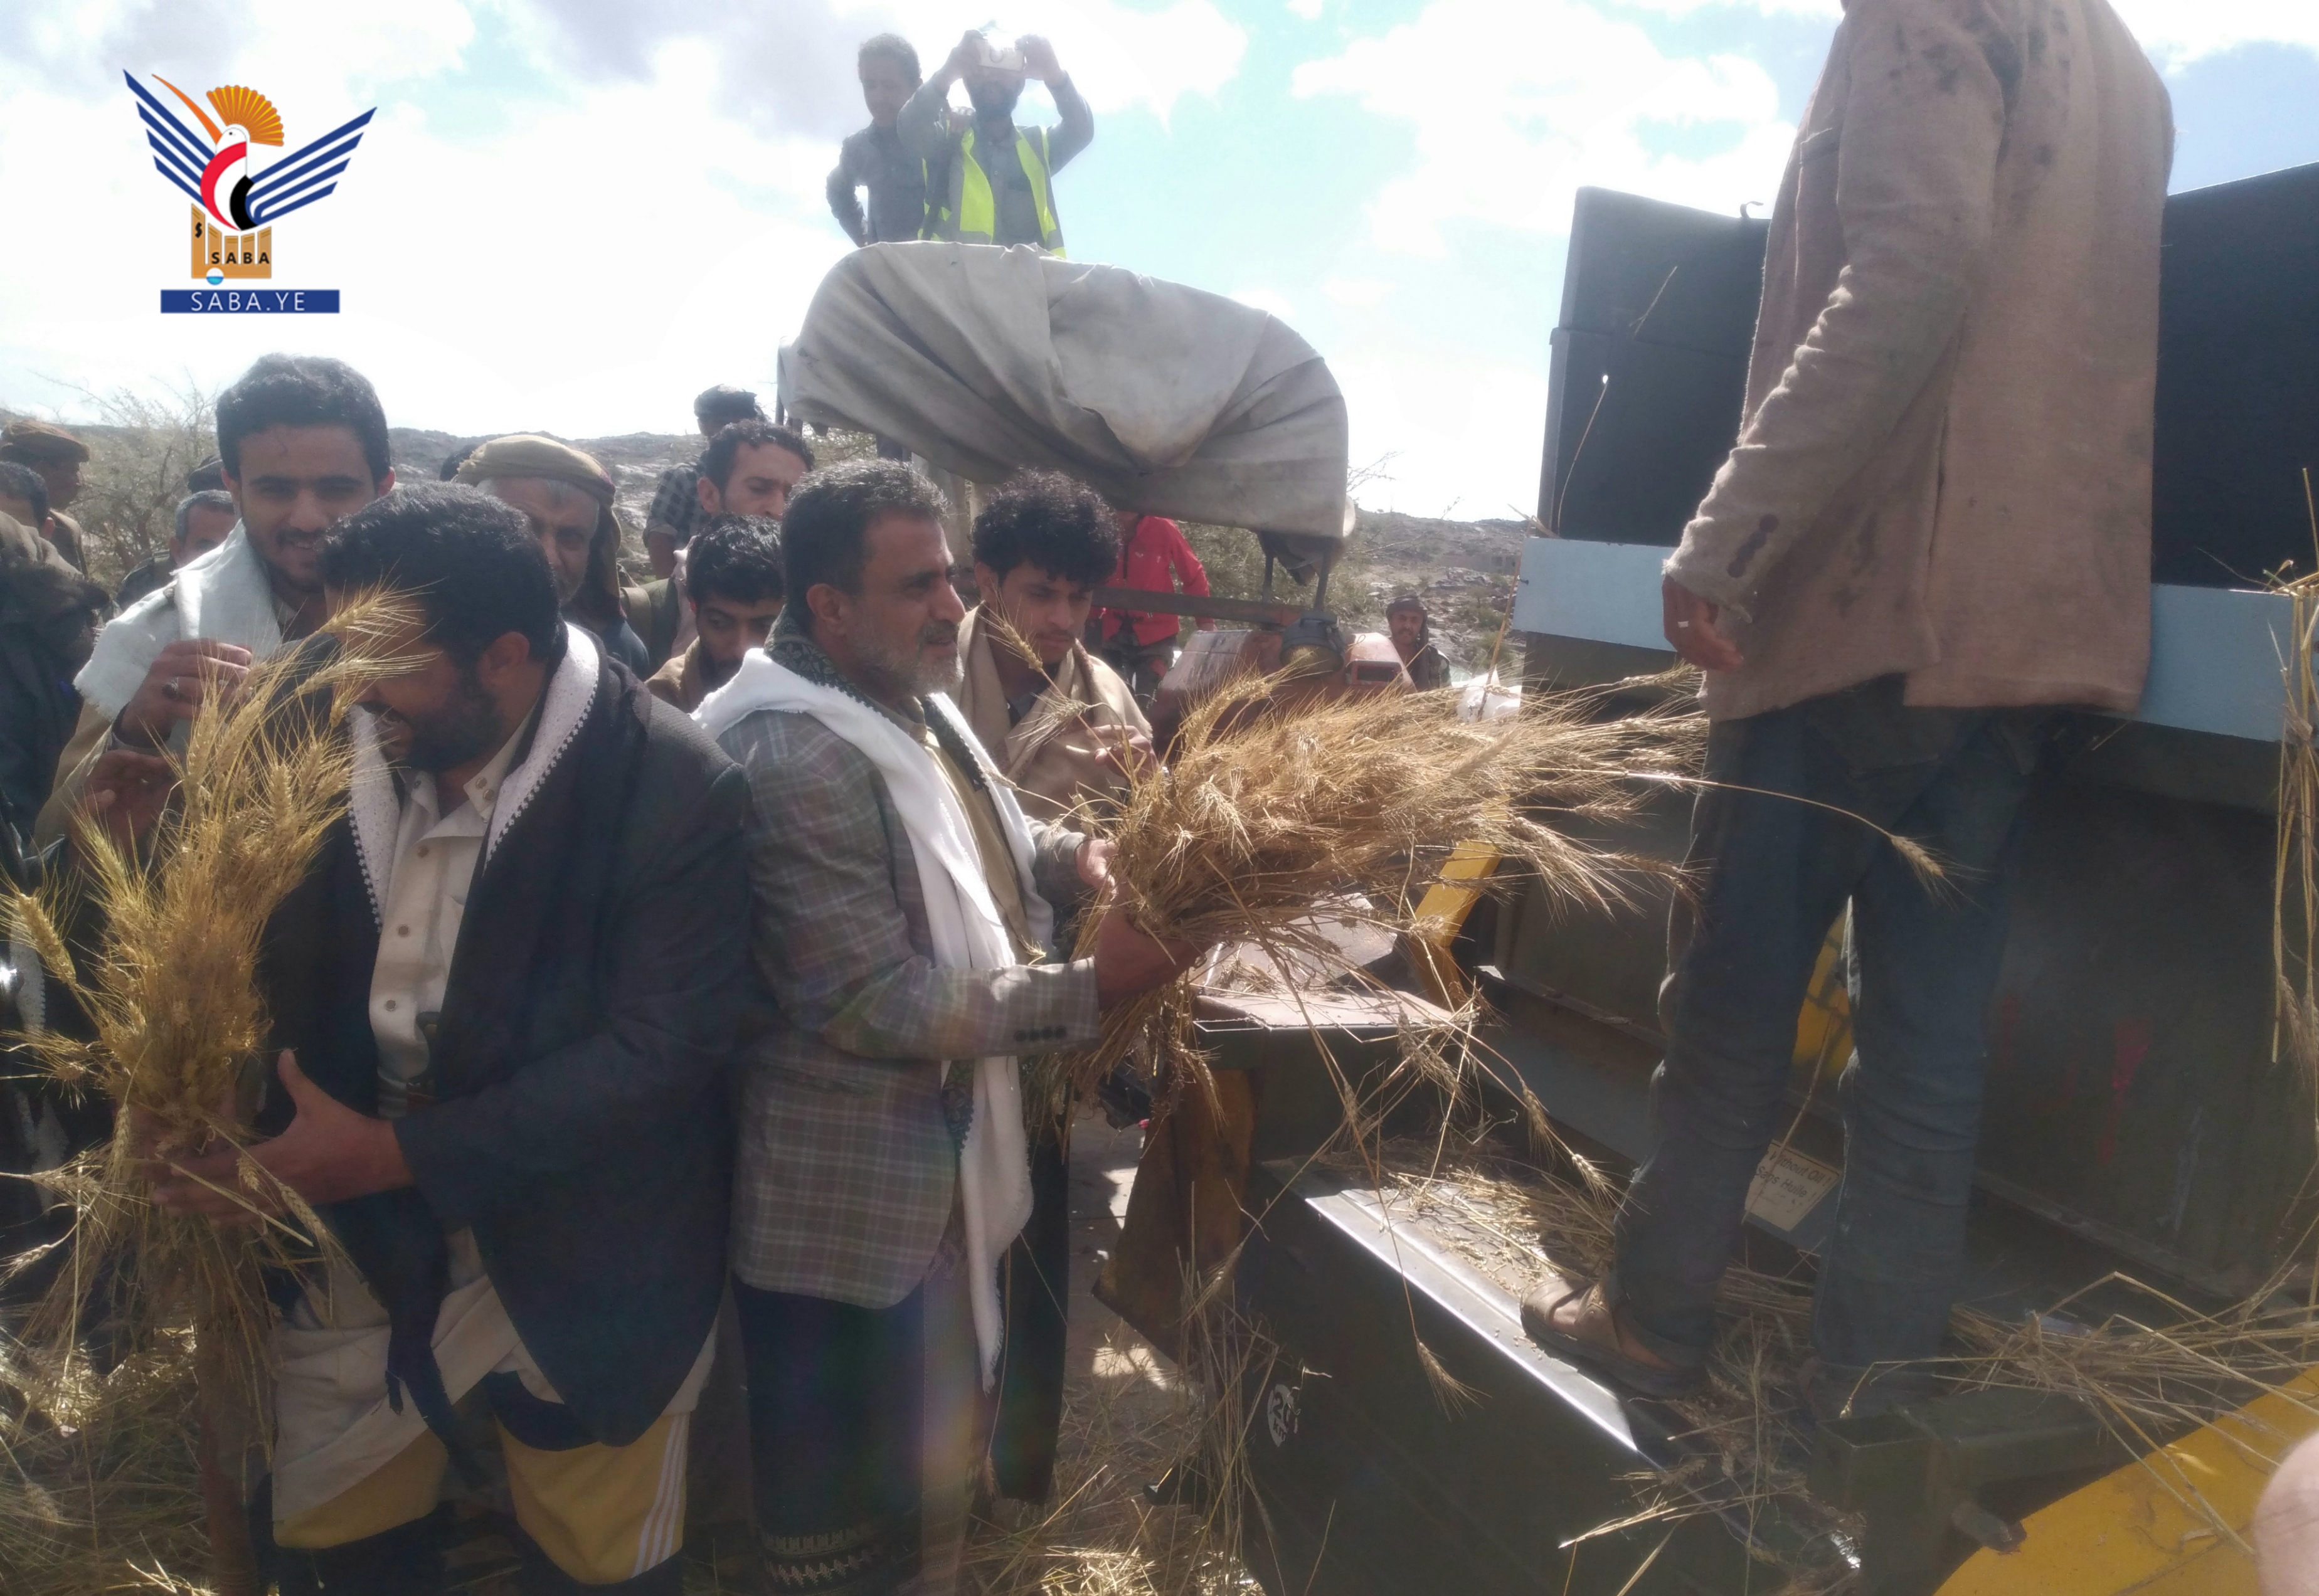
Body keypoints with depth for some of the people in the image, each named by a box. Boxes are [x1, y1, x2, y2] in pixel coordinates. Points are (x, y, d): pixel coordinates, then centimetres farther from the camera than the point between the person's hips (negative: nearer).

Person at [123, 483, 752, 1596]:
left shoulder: (675, 791, -22)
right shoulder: (339, 742, -5)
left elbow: (660, 1049, -24)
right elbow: (290, 965, 6)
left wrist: (395, 1153, -25)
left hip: (584, 1260, -4)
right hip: (357, 1236, 5)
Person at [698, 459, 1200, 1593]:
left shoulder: (910, 704, 4)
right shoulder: (799, 757, -27)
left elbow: (981, 838, 17)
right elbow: (878, 1007, -28)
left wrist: (1078, 859, -4)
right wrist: (1089, 989, -25)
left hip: (935, 1166, 9)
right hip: (849, 1202, -9)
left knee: (931, 1449, 29)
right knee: (851, 1498, 15)